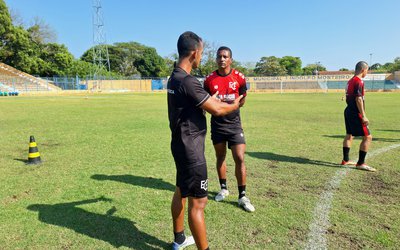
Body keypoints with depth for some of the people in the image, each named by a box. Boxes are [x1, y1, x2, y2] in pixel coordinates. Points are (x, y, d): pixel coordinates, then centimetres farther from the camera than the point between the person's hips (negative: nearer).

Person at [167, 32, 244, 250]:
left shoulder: (174, 78, 8)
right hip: (191, 150, -10)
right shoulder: (188, 81, -22)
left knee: (181, 192, 21)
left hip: (181, 146, 11)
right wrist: (235, 105, 0)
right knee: (198, 202, -1)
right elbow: (217, 110, -17)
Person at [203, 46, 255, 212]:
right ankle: (223, 189, 32)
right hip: (217, 124, 2)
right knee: (220, 157, 13)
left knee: (240, 158, -5)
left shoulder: (239, 78, -4)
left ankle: (242, 196, 8)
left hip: (234, 124, -1)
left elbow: (241, 101, 5)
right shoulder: (209, 80, -1)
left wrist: (226, 103, -11)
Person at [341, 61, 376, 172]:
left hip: (348, 111, 10)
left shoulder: (350, 81, 14)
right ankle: (360, 163, -2)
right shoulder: (359, 81, -14)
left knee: (349, 135, 17)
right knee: (367, 137, -5)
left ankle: (345, 160, 26)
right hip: (355, 113, -10)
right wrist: (363, 116, -22)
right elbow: (358, 99, -21)